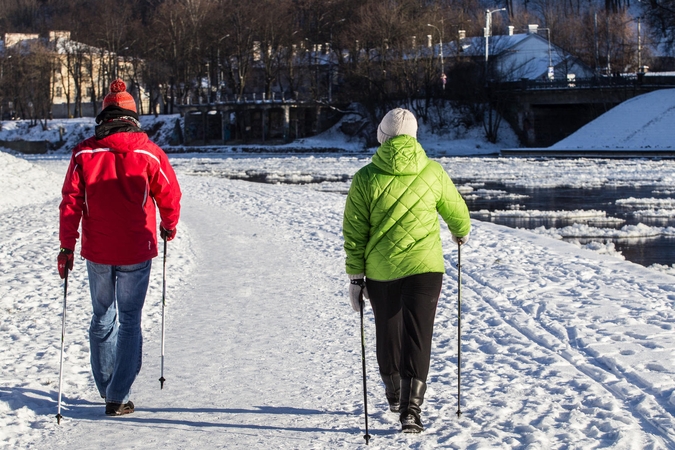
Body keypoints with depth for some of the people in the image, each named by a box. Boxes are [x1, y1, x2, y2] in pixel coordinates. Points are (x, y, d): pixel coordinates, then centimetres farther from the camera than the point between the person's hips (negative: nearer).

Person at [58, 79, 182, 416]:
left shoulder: (84, 153, -4)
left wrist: (67, 246, 2)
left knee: (103, 317, 19)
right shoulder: (149, 153, -7)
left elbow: (70, 201, -5)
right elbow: (169, 196, 0)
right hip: (136, 251, -2)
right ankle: (117, 397, 1)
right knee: (129, 320, 6)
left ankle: (106, 386, 29)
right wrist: (169, 226, 20)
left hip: (97, 251, 2)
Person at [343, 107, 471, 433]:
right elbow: (457, 212, 12)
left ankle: (395, 397, 37)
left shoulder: (366, 178, -6)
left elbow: (354, 233, -3)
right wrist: (461, 232, 35)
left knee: (387, 334, 18)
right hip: (424, 268, -1)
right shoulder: (433, 172, -3)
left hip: (380, 272, 1)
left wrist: (355, 277, 5)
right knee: (417, 337, 0)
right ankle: (411, 409, -12)